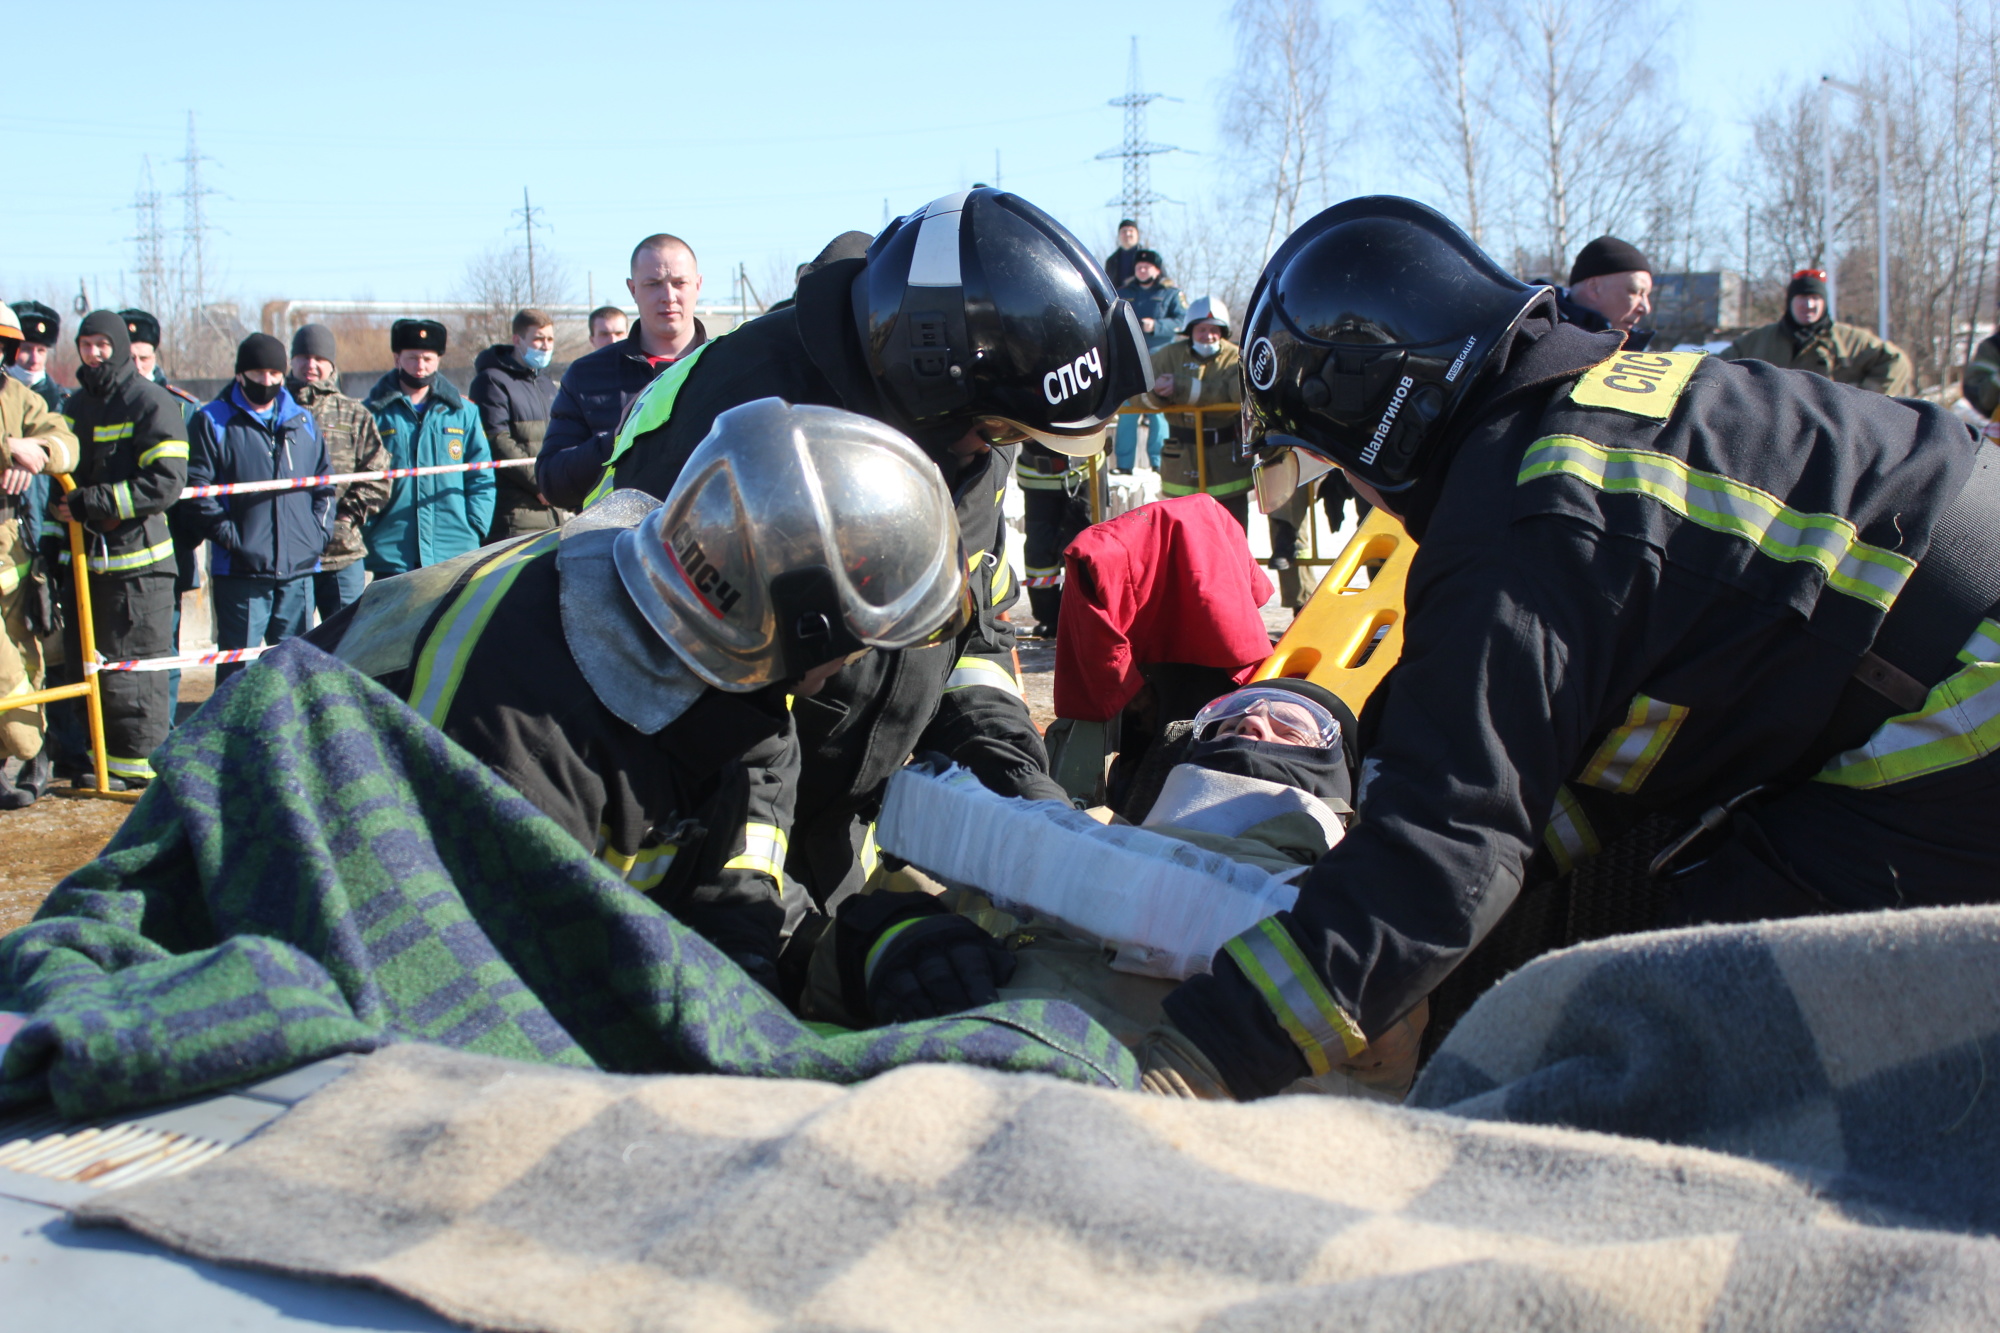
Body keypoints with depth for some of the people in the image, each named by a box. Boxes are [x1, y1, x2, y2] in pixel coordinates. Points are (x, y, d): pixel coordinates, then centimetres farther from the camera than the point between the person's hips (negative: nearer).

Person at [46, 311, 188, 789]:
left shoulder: (152, 403, -7)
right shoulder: (76, 405, 17)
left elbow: (165, 483, -17)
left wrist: (90, 502, -17)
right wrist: (58, 506, 5)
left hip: (136, 559, -8)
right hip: (87, 556, 8)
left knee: (130, 665, -4)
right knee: (81, 662, 10)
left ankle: (140, 761, 4)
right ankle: (103, 755, 19)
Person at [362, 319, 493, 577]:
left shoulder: (464, 412, 11)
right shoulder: (374, 413, 5)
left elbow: (481, 478, 11)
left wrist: (475, 529, 0)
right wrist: (362, 535, -5)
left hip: (455, 554, 1)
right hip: (390, 554, -1)